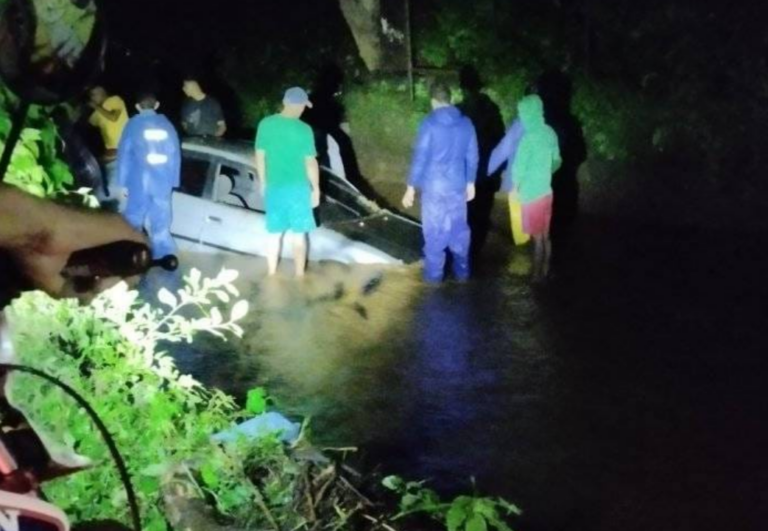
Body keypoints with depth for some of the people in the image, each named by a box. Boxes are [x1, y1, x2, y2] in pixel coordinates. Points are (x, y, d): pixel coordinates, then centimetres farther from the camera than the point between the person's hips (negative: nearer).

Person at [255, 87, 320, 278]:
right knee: (298, 234, 7)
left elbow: (260, 156, 4)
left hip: (273, 187, 4)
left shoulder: (265, 124, -3)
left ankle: (272, 274, 22)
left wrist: (263, 182, 17)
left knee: (274, 233, 15)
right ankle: (299, 276, 13)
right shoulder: (303, 130, -15)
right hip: (297, 188, -3)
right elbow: (310, 162, -11)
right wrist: (316, 189, 0)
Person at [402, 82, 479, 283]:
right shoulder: (466, 123, 0)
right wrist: (470, 182, 18)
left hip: (434, 187, -4)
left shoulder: (429, 124, -14)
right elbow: (472, 156, 6)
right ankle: (462, 271, 24)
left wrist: (411, 187, -7)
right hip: (458, 186, 4)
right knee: (459, 229, 15)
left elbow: (420, 157, -14)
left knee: (434, 231, 7)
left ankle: (434, 274, 16)